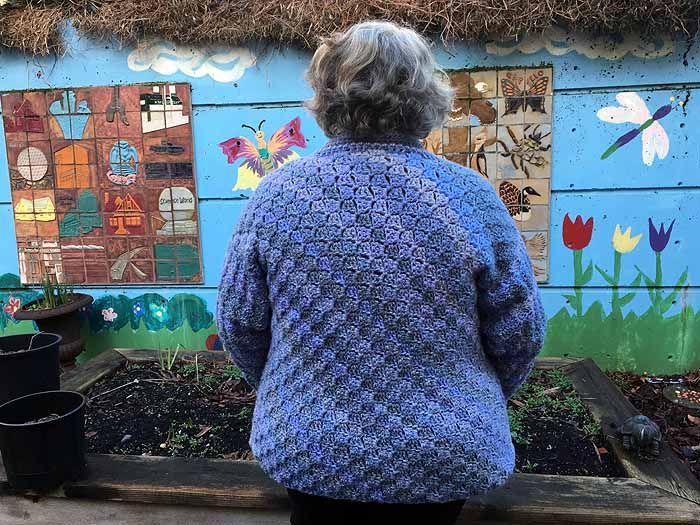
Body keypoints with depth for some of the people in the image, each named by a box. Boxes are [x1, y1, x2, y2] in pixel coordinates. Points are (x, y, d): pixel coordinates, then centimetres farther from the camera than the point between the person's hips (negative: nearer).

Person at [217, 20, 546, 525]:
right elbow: (519, 332, -7)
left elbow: (239, 322, -4)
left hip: (308, 448, 1)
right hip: (439, 456, 0)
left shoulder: (277, 193, -11)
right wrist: (478, 406, 12)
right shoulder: (470, 195, -15)